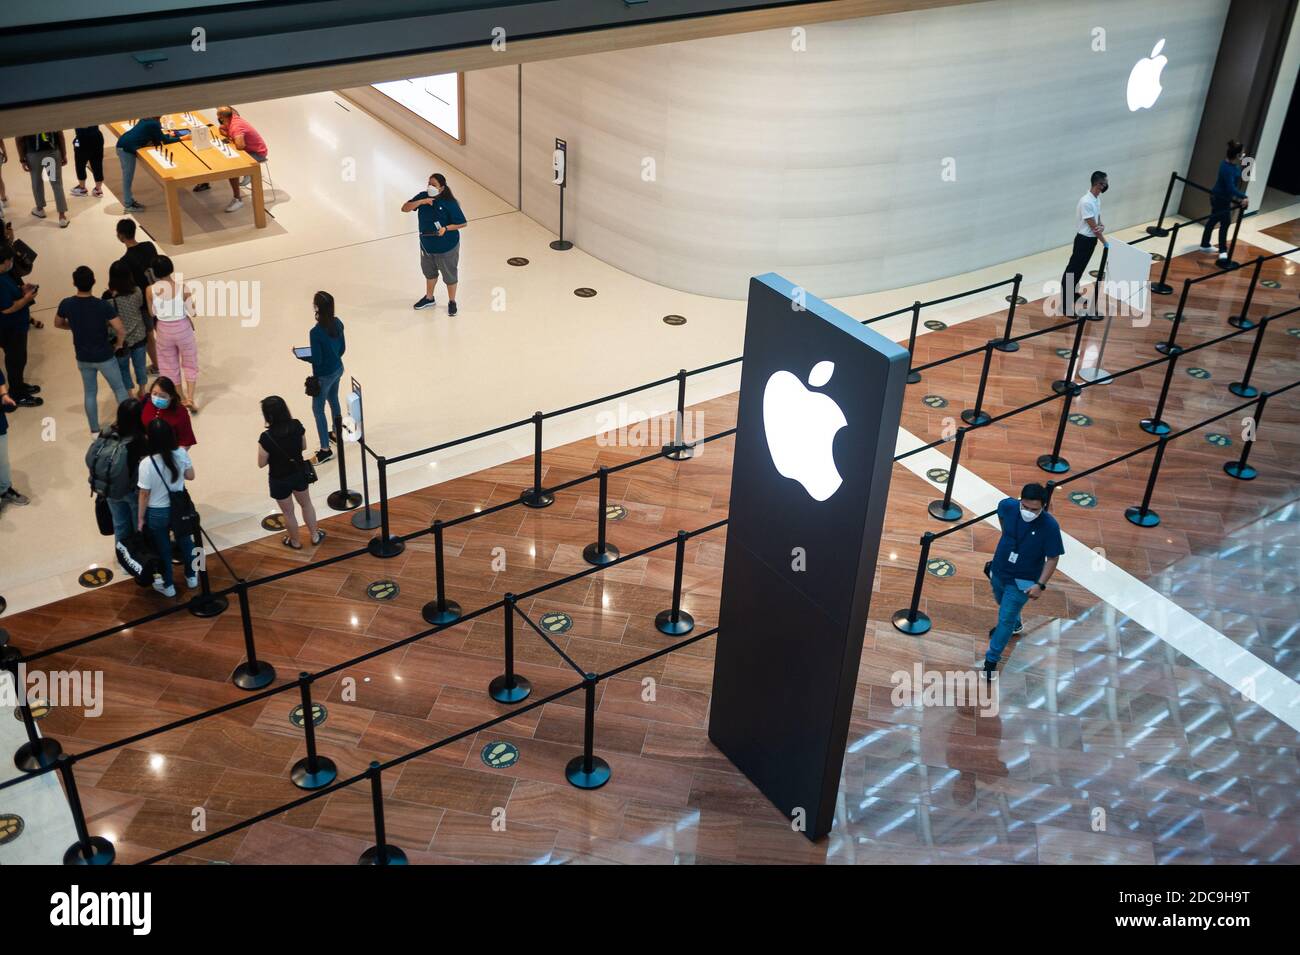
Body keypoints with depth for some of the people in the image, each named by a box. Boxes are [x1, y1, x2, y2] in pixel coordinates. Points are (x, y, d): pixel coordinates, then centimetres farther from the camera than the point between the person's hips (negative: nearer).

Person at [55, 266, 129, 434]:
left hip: (83, 358, 3)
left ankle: (95, 431, 25)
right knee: (119, 388, 16)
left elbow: (58, 324, 7)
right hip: (104, 357, -3)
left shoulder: (66, 304, -13)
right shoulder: (102, 305, -24)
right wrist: (118, 344, -5)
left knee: (90, 393, 17)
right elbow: (121, 331, -25)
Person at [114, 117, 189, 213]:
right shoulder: (154, 124, -16)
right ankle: (128, 205, 3)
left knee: (128, 176, 16)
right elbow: (164, 141, -8)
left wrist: (168, 135, 30)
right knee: (128, 177, -3)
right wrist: (181, 138, -1)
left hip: (125, 146, 9)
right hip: (126, 148, -9)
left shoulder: (147, 120, 10)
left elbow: (156, 138, 21)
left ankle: (129, 201, 25)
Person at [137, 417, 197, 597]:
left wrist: (141, 518, -4)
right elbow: (190, 476, -1)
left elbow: (144, 494, -18)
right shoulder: (181, 454, -18)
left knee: (163, 548, 18)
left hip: (157, 513, -3)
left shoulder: (146, 463, -28)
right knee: (184, 541, 26)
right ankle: (191, 576, 45)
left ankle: (168, 585, 36)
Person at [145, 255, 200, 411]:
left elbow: (152, 313, -4)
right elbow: (190, 312, -14)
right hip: (183, 328, -1)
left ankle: (181, 398, 34)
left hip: (163, 329, 2)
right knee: (190, 364, 19)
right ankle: (190, 399, 13)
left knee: (170, 365, 22)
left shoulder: (151, 290, -17)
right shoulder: (182, 288, -22)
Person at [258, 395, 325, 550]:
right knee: (306, 504, 30)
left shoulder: (266, 438, -32)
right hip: (299, 473, 4)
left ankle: (295, 542, 44)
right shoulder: (297, 425, -19)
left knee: (288, 512, 22)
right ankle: (315, 536, 47)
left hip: (280, 480, -4)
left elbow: (261, 463, -17)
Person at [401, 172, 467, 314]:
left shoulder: (449, 203, -22)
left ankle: (452, 301, 33)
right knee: (429, 272, 25)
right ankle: (429, 298, 47)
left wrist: (446, 228, -30)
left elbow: (462, 223, -16)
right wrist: (420, 202, -25)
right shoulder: (423, 196, -7)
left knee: (449, 274, 12)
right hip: (426, 244, 6)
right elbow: (404, 208, -10)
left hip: (446, 247, -5)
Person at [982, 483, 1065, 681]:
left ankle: (991, 660, 22)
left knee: (1005, 620, 2)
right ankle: (1015, 625, 64)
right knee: (1002, 604, 31)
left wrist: (1040, 584, -24)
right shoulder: (1008, 506, -21)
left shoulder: (1050, 527, -30)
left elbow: (1052, 558, -19)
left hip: (1022, 582, -5)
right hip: (998, 571, 5)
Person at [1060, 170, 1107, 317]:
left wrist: (1102, 227, -11)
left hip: (1091, 239, 9)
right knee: (1073, 270, -6)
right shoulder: (1086, 202, -24)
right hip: (1084, 240, -9)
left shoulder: (1097, 199, 6)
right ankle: (1066, 304, -4)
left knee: (1079, 269, 21)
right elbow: (1093, 226, -22)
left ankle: (1071, 293, 36)